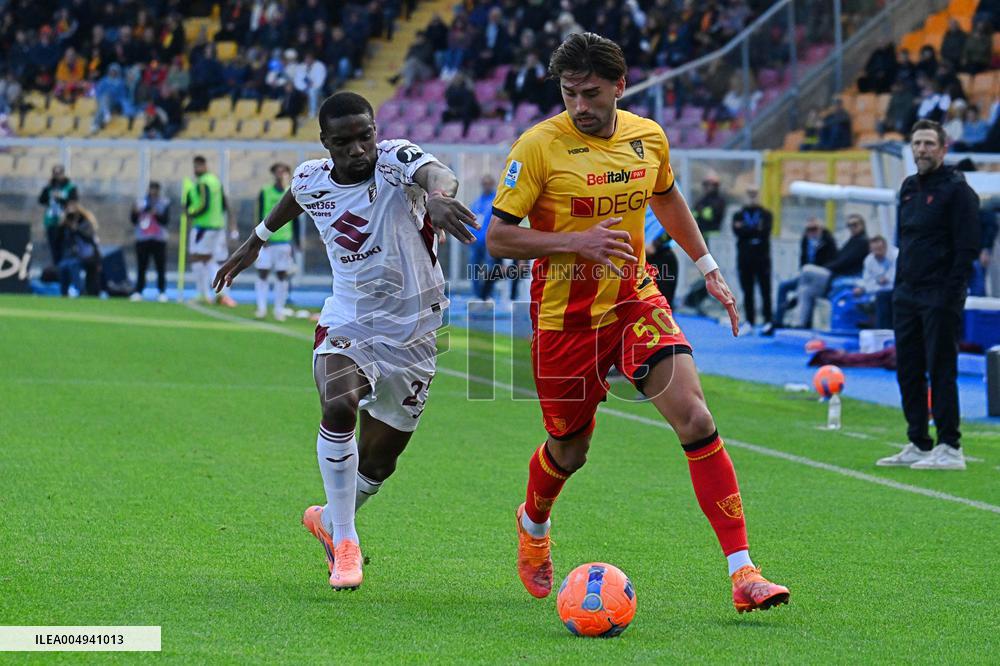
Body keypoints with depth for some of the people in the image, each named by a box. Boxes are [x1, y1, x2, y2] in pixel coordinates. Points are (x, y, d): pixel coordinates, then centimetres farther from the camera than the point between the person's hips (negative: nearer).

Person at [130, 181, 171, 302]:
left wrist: (156, 214, -24)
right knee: (141, 268, 2)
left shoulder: (164, 203, 2)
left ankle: (162, 292, 0)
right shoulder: (140, 202, 10)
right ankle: (138, 292, 4)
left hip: (159, 240, -2)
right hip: (142, 239, 2)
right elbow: (134, 221, 9)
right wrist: (135, 212, -10)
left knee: (161, 268, -4)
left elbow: (165, 220, -8)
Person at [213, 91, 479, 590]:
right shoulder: (311, 179, -6)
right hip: (347, 321, 1)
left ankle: (330, 520, 41)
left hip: (413, 329, -1)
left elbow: (437, 173, -44)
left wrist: (439, 193, -68)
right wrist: (256, 240, 36)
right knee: (339, 406, -30)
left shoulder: (394, 160, -19)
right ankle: (344, 540, -15)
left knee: (378, 462, 8)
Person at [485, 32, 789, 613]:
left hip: (635, 299, 3)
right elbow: (497, 238, -14)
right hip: (565, 316, -2)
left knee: (695, 419, -17)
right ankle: (533, 525, 49)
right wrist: (575, 242, -25)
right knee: (570, 449, 12)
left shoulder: (649, 138, 1)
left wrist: (708, 267, 21)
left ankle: (743, 573, -17)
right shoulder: (541, 145, -14)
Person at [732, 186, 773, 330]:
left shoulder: (766, 214, 8)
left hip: (762, 258, -2)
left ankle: (768, 320, -3)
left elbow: (765, 230, -10)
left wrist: (746, 230, -7)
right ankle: (750, 321, 9)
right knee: (747, 292, 4)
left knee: (765, 290, -5)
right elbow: (737, 231, -6)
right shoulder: (739, 215, 12)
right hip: (744, 258, 2)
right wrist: (756, 230, -9)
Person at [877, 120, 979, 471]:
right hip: (907, 296, 8)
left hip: (939, 297, -8)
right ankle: (919, 445, 15)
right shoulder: (909, 188, 16)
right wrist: (899, 288, 14)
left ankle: (950, 449, -4)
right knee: (908, 370, 8)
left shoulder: (956, 190, -8)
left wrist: (952, 294, -18)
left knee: (941, 370, -7)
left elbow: (967, 248, -12)